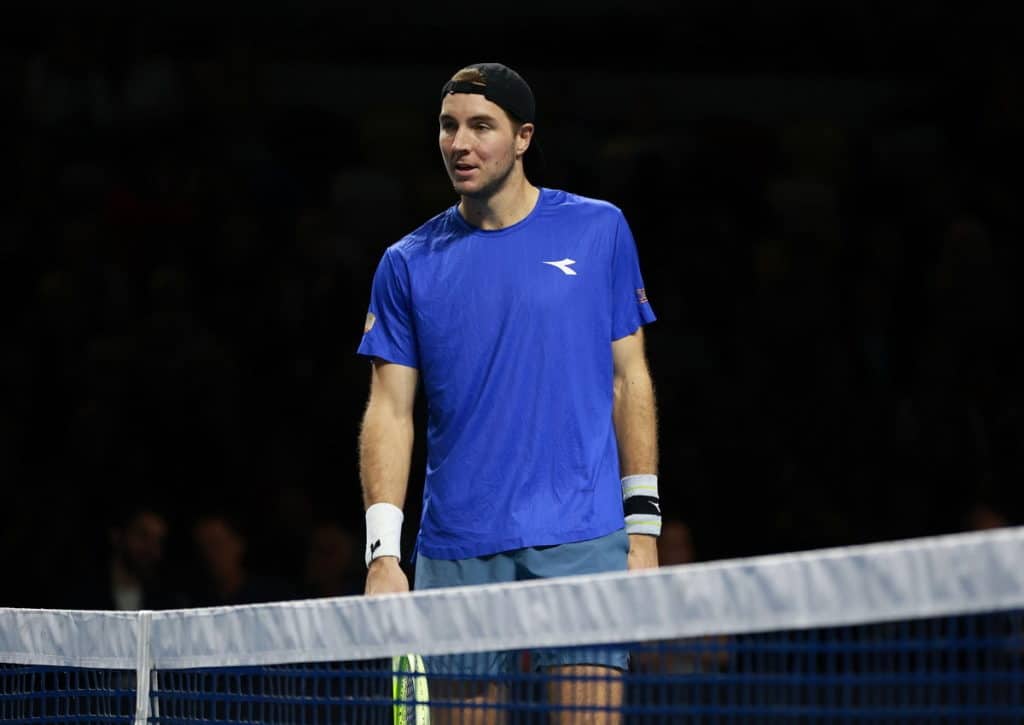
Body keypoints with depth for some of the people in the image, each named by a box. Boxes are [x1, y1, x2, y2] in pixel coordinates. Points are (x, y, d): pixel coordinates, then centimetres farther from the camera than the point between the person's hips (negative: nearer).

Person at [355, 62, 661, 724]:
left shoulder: (599, 230, 6)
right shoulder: (408, 264, 8)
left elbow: (628, 380, 8)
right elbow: (391, 411, 4)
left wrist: (643, 525, 2)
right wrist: (383, 551, -7)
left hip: (580, 540, -2)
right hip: (456, 555, 2)